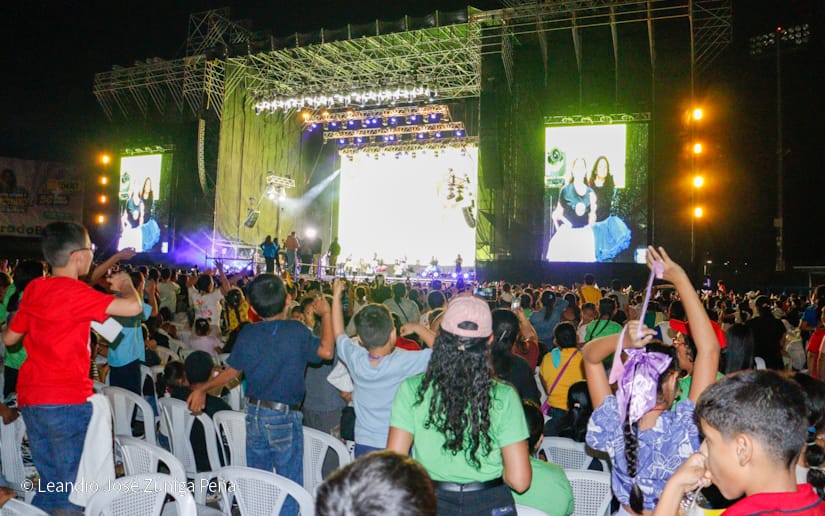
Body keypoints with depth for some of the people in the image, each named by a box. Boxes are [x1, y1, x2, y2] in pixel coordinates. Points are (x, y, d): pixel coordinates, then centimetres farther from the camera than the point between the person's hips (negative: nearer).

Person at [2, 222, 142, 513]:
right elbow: (134, 307, -25)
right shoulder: (75, 291, -15)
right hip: (67, 400, -8)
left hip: (29, 397, 8)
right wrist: (124, 284, -5)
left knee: (50, 484, 17)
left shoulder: (33, 289, 7)